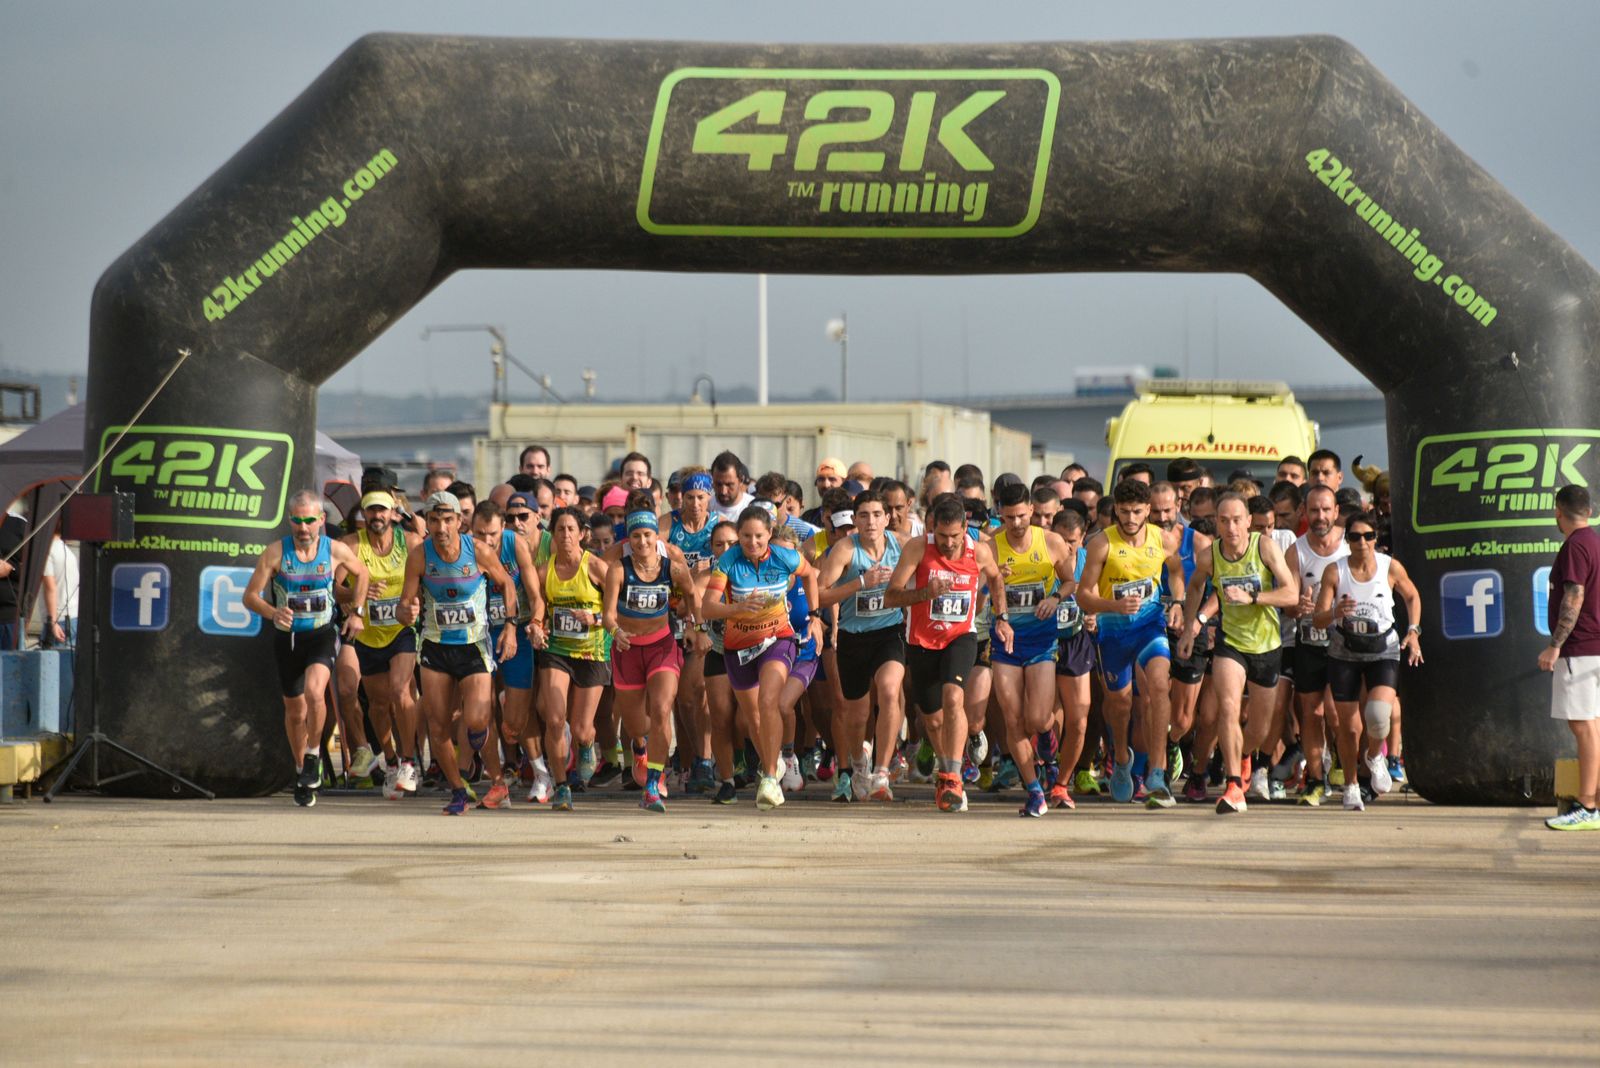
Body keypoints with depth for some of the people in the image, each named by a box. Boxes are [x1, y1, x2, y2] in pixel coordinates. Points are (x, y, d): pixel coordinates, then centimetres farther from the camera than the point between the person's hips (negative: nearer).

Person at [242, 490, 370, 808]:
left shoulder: (336, 551, -9)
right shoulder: (276, 553, -12)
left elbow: (361, 572, 13)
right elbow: (250, 596, -12)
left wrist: (357, 612, 6)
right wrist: (272, 613, -31)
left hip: (322, 635, -1)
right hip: (287, 638, 1)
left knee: (314, 690, -28)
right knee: (295, 711, 12)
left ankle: (314, 756, -7)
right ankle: (302, 772, 34)